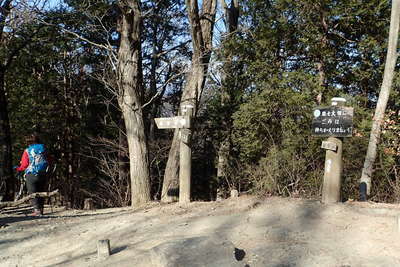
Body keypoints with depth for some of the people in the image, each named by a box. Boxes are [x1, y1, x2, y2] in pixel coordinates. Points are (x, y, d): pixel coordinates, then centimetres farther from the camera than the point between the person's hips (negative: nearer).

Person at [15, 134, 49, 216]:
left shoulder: (27, 151, -5)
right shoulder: (43, 149, 7)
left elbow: (24, 165, -4)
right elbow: (47, 161, 9)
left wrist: (18, 168, 14)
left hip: (31, 175, -4)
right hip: (43, 174, 4)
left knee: (33, 193, 1)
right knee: (41, 193, 13)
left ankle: (37, 210, -8)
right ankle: (41, 209, 14)